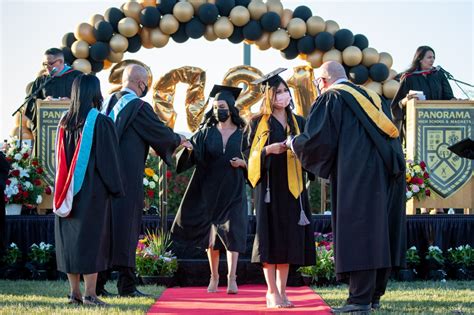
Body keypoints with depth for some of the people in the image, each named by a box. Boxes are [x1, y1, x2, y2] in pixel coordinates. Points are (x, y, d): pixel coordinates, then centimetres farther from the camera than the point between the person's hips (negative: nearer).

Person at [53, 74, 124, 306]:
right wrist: (116, 189, -3)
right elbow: (108, 158, -10)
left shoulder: (65, 122, 6)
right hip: (93, 189, -5)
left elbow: (60, 158, 13)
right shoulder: (101, 122, -10)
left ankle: (74, 292, 11)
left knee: (70, 237, 9)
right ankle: (90, 294, -5)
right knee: (91, 237, -3)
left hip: (68, 189, 5)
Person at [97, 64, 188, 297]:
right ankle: (127, 285, -3)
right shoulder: (139, 107, -11)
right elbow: (161, 133, -6)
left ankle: (97, 283, 9)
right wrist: (179, 140, 16)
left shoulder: (108, 103, 12)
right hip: (127, 175, -7)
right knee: (125, 225, -4)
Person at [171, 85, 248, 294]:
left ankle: (231, 278, -9)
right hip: (210, 189, 1)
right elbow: (194, 155, -9)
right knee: (210, 233, 5)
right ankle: (214, 277, 15)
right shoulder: (207, 132, 4)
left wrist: (242, 163, -14)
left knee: (232, 231, -9)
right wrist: (189, 147, -30)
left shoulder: (241, 134, 3)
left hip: (233, 190, -1)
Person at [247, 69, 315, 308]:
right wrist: (268, 150, -18)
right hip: (269, 186, -4)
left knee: (288, 238, 2)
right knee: (270, 237, -6)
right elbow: (250, 154, -1)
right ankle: (272, 291, -3)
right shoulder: (259, 123, 3)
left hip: (292, 187, 4)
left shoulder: (298, 122, 13)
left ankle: (281, 291, 8)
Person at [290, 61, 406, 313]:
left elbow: (317, 141, -7)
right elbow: (391, 134, 21)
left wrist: (293, 143, 12)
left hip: (356, 176, -7)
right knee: (378, 232, 11)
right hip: (386, 174, 7)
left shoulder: (331, 98, 0)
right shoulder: (370, 97, 22)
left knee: (356, 235, -7)